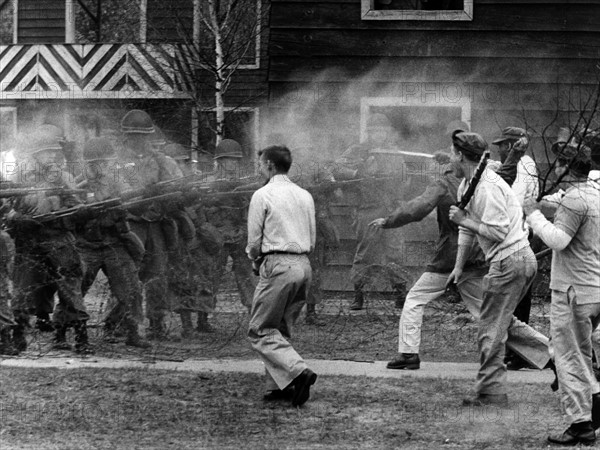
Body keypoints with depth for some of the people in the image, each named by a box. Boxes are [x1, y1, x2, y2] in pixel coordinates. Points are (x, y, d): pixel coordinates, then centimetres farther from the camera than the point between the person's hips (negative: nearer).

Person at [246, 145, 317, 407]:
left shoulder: (263, 195, -5)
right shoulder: (305, 196, 14)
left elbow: (254, 240, -5)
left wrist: (255, 260, 16)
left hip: (278, 266, -7)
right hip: (304, 265, 7)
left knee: (261, 331, -3)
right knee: (281, 329, 16)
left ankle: (298, 372, -21)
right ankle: (278, 385, 9)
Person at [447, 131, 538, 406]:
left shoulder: (487, 187, -18)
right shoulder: (466, 185, 14)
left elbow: (496, 231, -22)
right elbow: (468, 229, 21)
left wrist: (464, 220, -12)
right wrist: (458, 266, 16)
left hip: (509, 261, -10)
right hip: (523, 260, 10)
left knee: (491, 329, -5)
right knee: (503, 322, 15)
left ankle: (491, 392, -2)